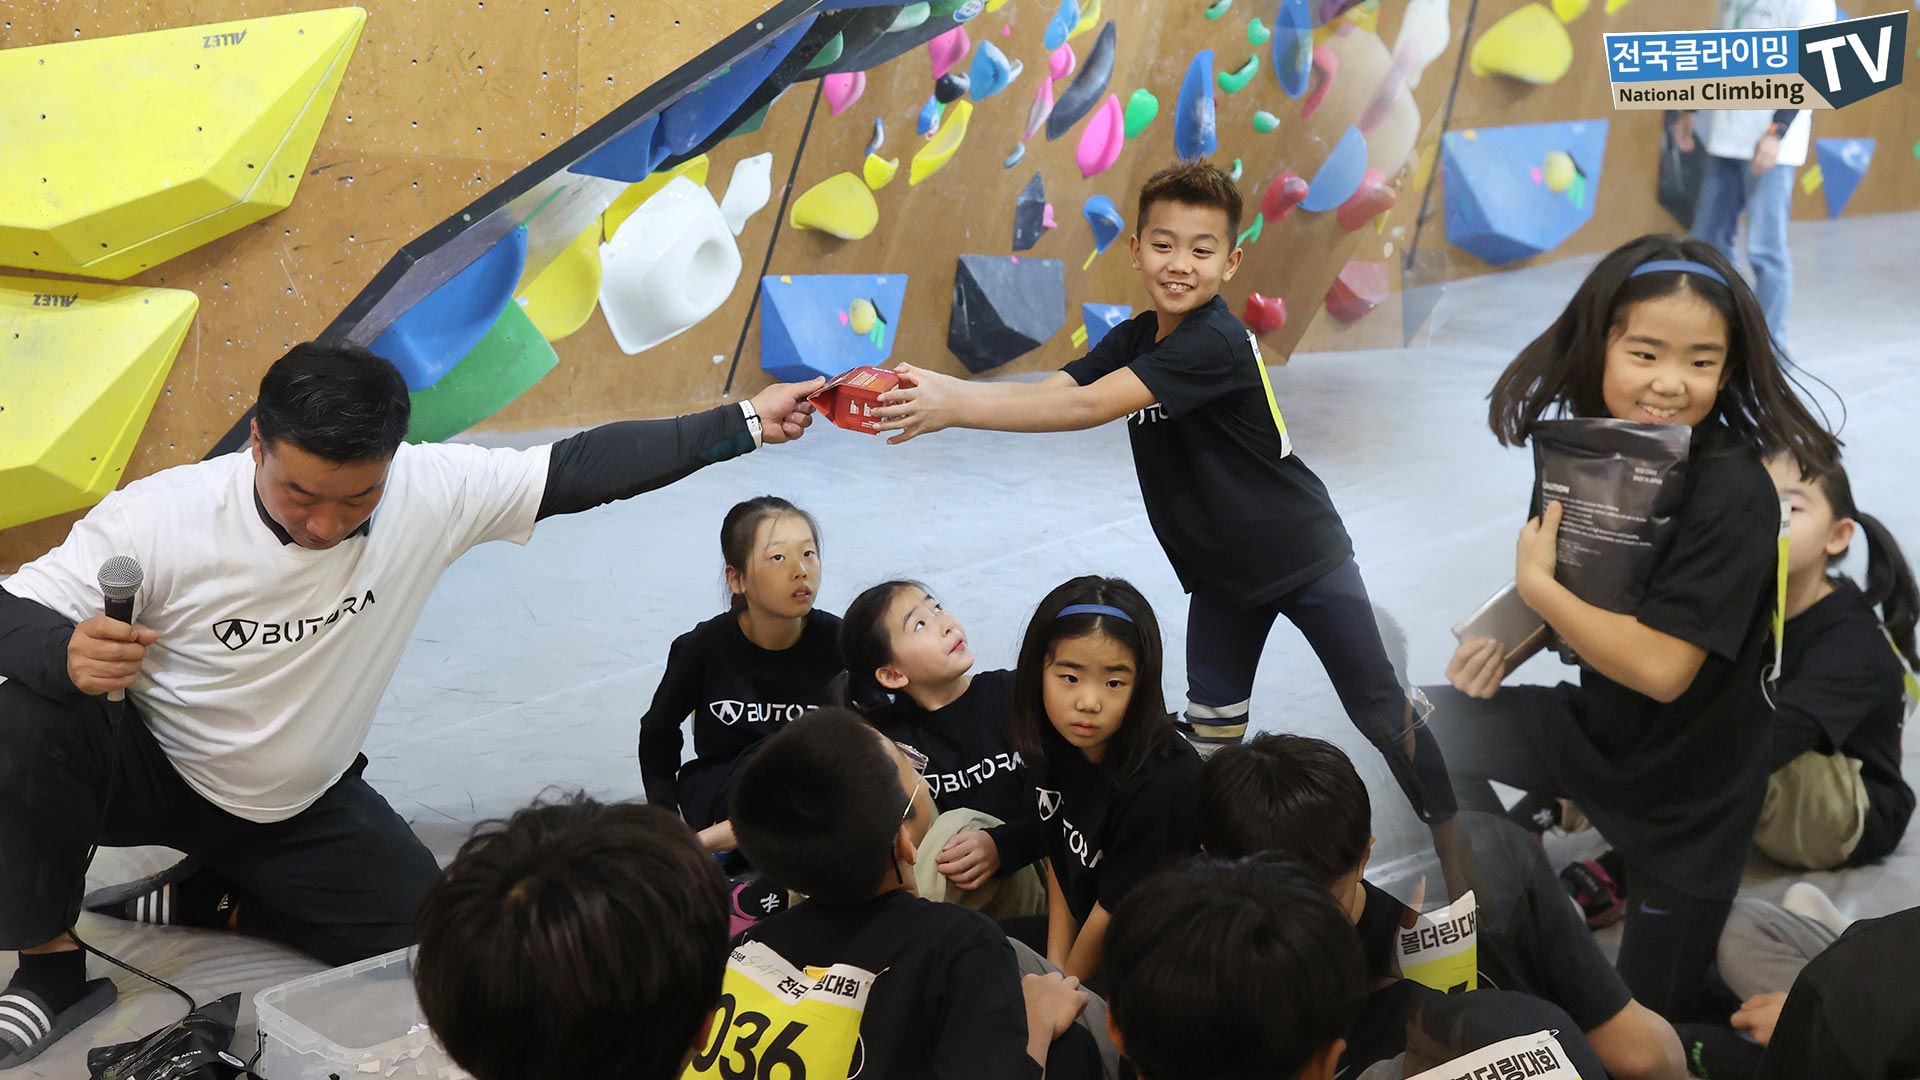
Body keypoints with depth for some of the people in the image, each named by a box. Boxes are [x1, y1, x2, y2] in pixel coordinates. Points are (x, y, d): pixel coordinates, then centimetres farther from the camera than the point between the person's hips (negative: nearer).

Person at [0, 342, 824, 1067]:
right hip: (150, 770, -3)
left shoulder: (433, 491, -20)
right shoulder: (157, 519, -28)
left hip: (302, 802, 3)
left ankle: (201, 896, 11)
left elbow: (581, 468, -15)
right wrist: (66, 654, -47)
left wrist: (743, 424, -14)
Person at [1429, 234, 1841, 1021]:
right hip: (1597, 727, 6)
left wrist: (1535, 586, -22)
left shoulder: (1734, 496, -29)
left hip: (1687, 790, -6)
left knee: (1650, 1015, 6)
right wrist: (1511, 640, -8)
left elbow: (1660, 667, -32)